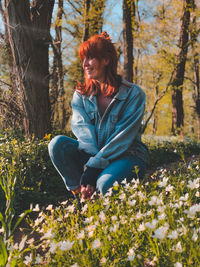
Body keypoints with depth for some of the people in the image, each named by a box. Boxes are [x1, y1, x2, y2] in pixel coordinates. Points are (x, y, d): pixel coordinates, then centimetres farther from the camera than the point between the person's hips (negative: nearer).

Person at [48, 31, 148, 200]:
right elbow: (82, 129, -9)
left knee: (105, 184, -35)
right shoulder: (81, 94, 7)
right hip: (92, 155, 4)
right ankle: (80, 193, -17)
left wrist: (92, 167, -24)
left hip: (127, 156, -4)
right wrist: (92, 159, -28)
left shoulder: (133, 93, -7)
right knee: (58, 143, -22)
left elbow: (122, 138, -15)